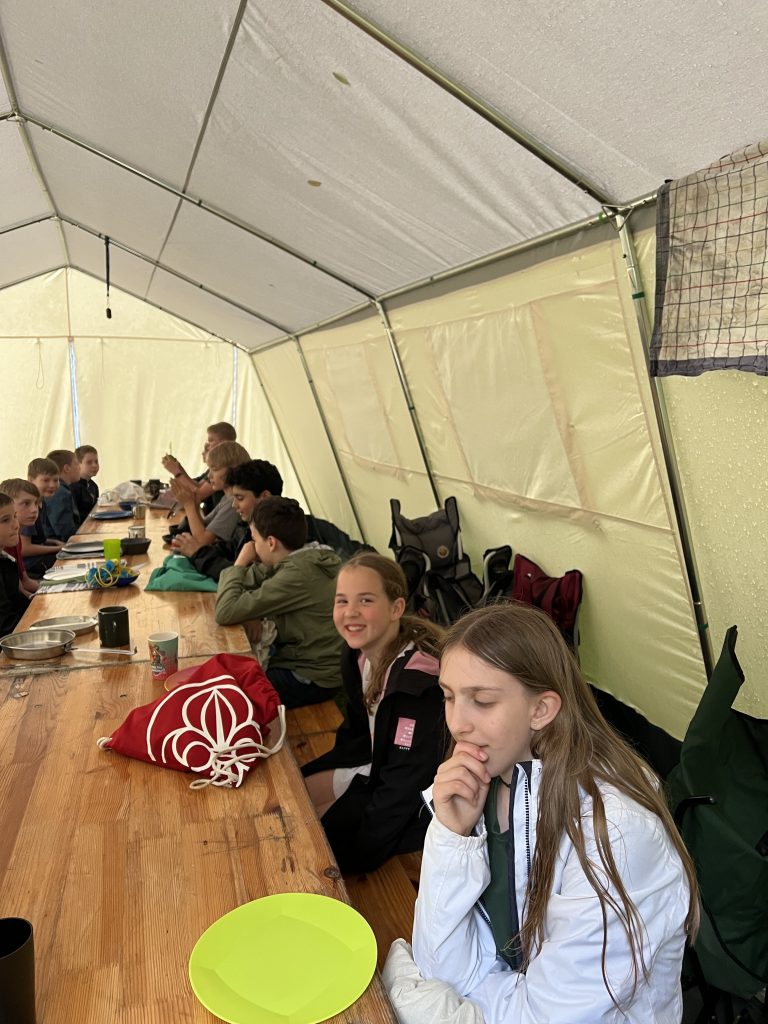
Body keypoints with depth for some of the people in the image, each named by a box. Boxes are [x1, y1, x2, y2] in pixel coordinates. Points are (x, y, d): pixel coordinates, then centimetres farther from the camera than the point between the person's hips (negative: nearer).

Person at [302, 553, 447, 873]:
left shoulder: (418, 679, -31)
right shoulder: (357, 655, -5)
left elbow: (403, 785, -27)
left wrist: (354, 856, -23)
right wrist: (298, 777, 5)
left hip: (413, 804, -8)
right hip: (373, 768, 8)